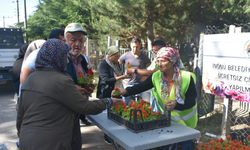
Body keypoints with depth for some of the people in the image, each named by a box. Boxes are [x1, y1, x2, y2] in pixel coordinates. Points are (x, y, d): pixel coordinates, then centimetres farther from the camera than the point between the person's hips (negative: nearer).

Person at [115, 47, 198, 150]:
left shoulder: (186, 77, -24)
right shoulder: (156, 77, -14)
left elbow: (192, 101, -23)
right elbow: (141, 86, -19)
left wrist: (176, 104, -42)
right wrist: (125, 91, -36)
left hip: (186, 121, -2)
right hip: (167, 118, 3)